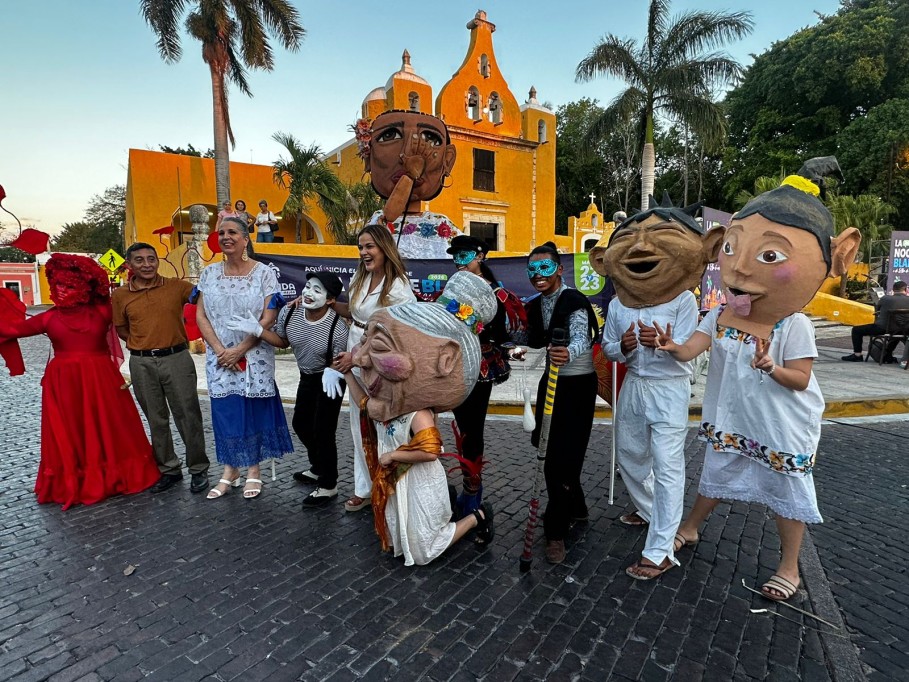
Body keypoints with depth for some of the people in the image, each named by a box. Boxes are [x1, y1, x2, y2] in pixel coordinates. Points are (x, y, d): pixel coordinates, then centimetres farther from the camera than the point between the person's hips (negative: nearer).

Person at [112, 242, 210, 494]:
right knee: (156, 419, 12)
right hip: (142, 364, 2)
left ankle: (198, 469, 16)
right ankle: (168, 469, 26)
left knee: (188, 416, 2)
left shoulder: (177, 286, -2)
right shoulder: (120, 295, 3)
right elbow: (122, 330, 13)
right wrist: (145, 344, 3)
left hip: (177, 359, -2)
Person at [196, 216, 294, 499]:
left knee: (253, 410, 4)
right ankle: (229, 471, 23)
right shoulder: (210, 273, 6)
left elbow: (269, 318, -10)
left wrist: (240, 350, -14)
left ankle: (253, 471, 19)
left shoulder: (264, 273, -4)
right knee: (224, 411, 8)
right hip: (219, 358, 3)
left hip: (254, 357, -3)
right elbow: (200, 315, 4)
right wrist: (220, 349, -9)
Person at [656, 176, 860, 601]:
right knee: (714, 477, 21)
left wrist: (771, 368, -37)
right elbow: (690, 351, -19)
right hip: (731, 423, 4)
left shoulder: (794, 327, -20)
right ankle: (689, 529, 44)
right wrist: (671, 347, -41)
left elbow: (801, 379, -17)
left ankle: (789, 568, 33)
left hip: (782, 431, -4)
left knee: (787, 494, 13)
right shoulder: (719, 317, -9)